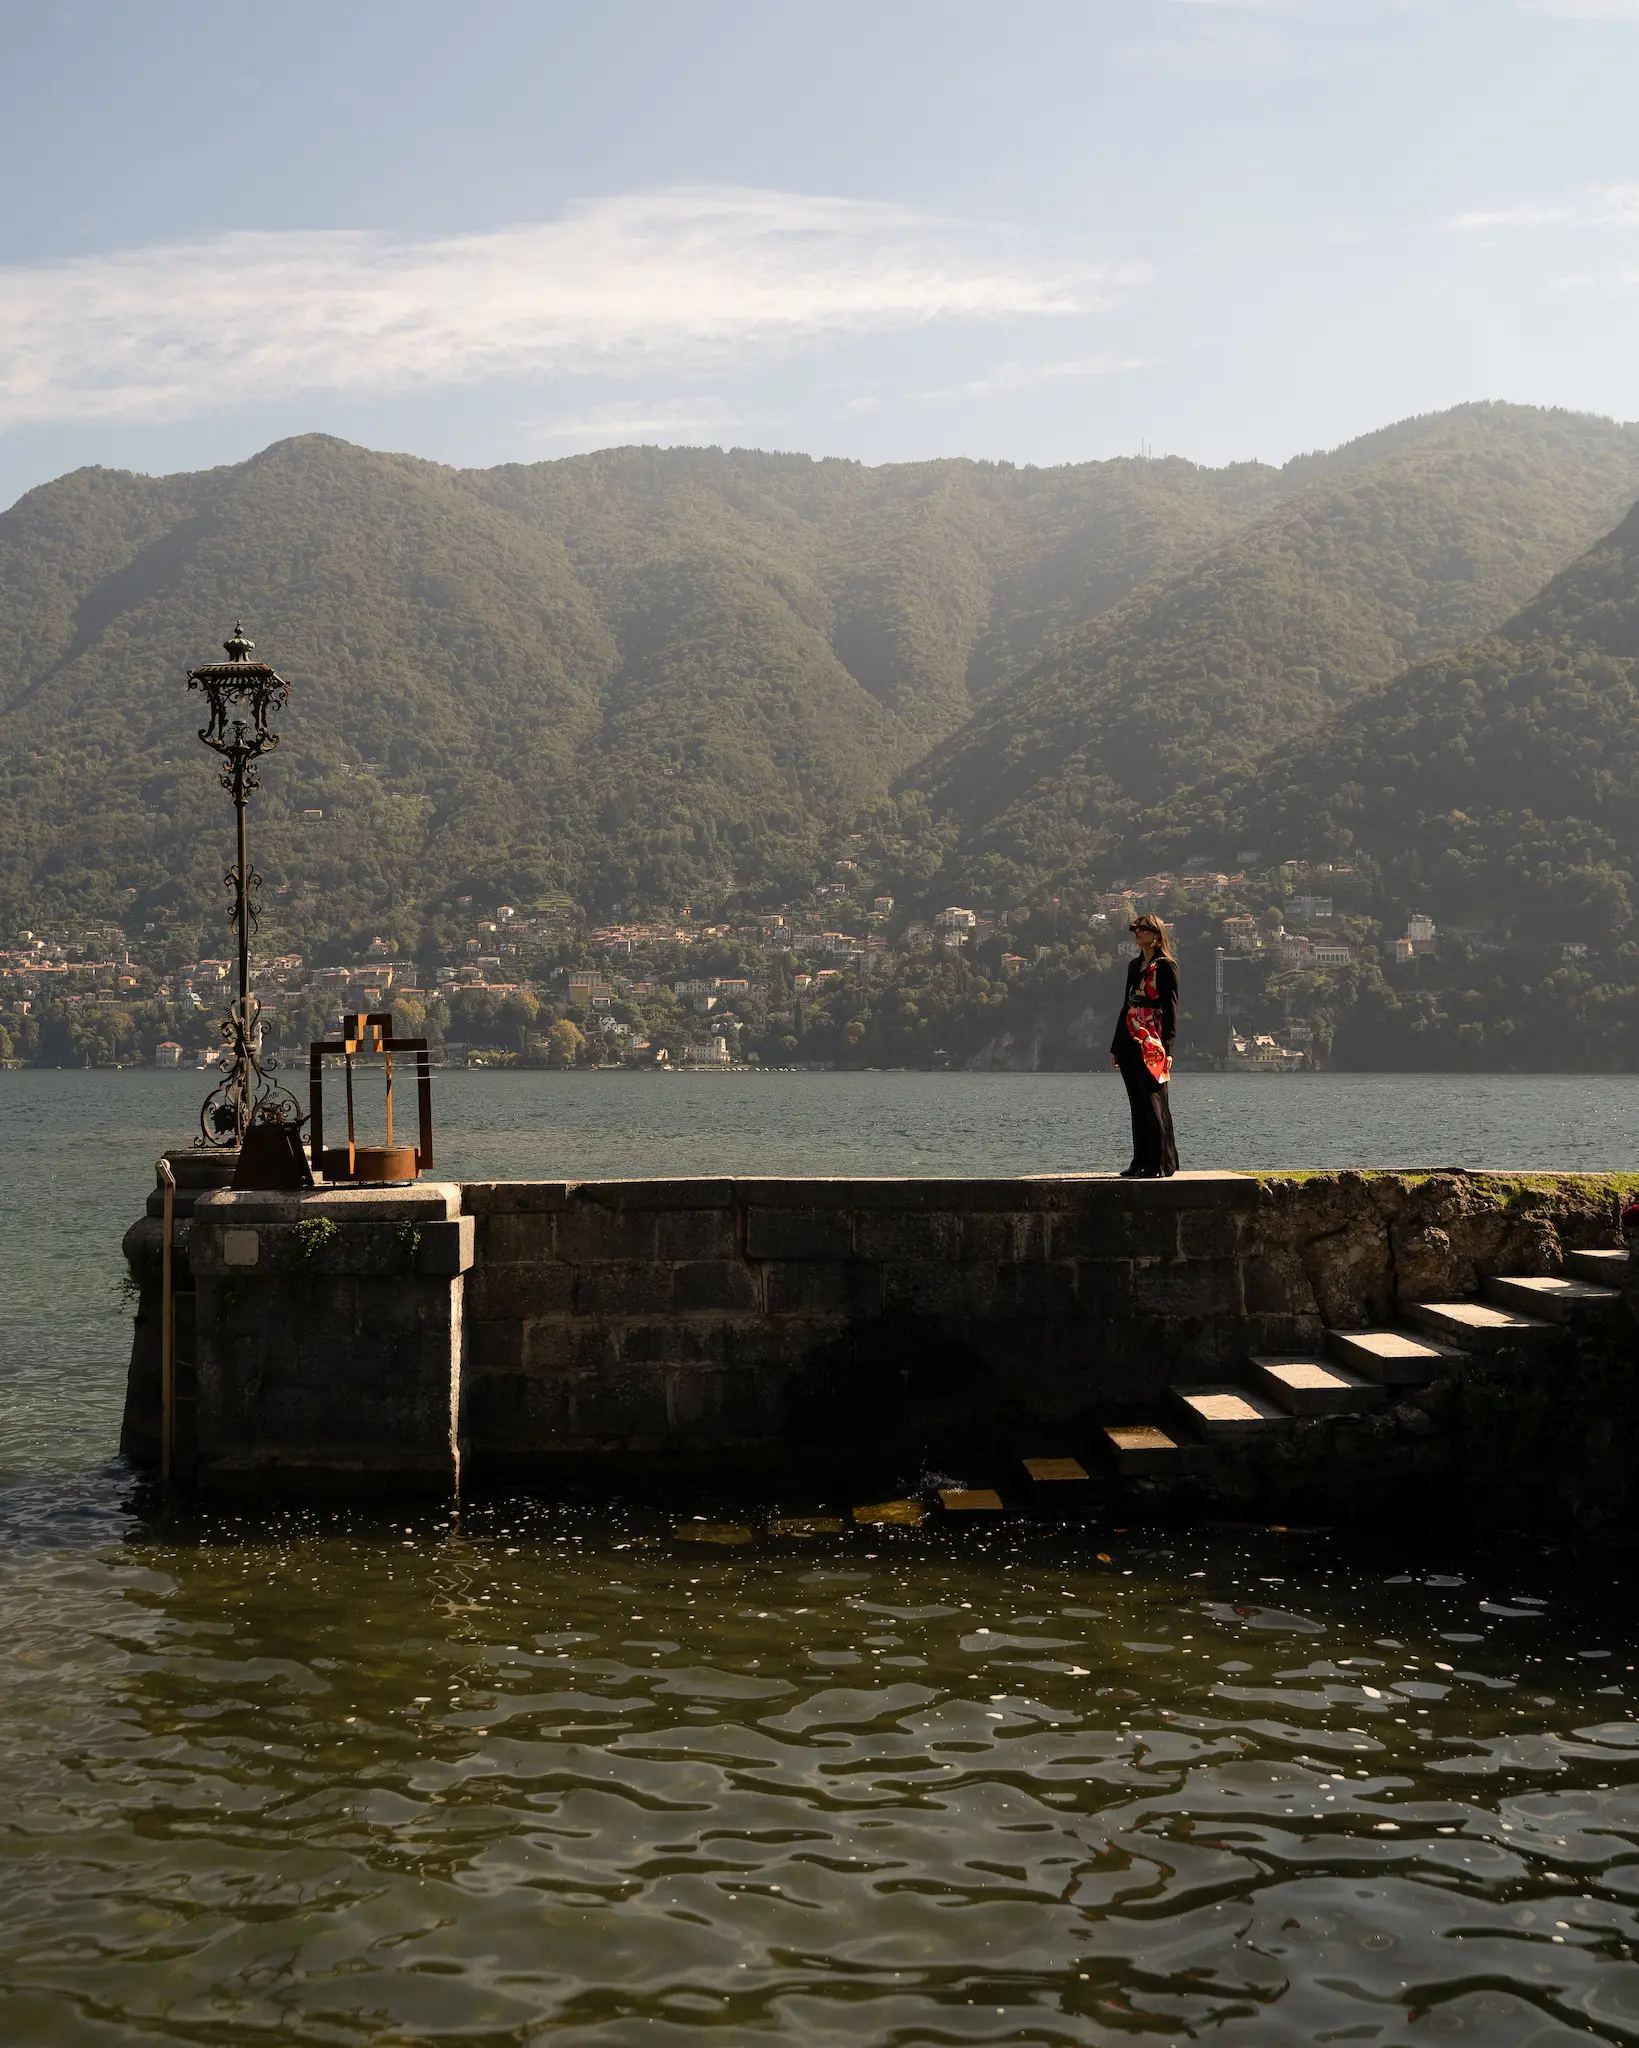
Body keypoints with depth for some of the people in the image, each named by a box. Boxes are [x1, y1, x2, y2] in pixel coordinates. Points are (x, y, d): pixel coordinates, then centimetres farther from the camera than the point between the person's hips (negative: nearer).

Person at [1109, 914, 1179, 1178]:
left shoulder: (1166, 966, -4)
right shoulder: (1134, 966, 19)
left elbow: (1170, 1008, -10)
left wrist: (1167, 1048, -18)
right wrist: (1116, 1046, 19)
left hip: (1152, 1043, -8)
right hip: (1130, 1043, 8)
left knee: (1154, 1104, -7)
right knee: (1138, 1106, 9)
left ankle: (1161, 1164, -5)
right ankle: (1141, 1162, 13)